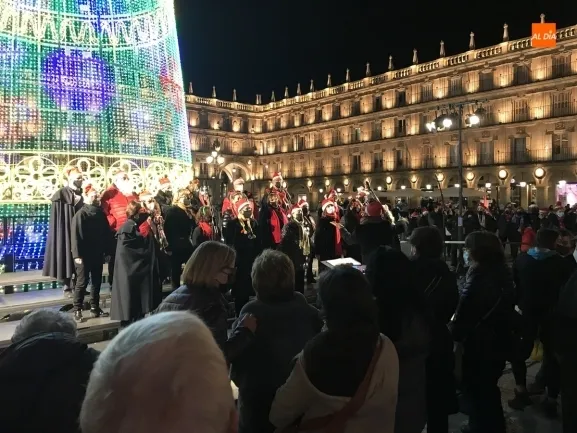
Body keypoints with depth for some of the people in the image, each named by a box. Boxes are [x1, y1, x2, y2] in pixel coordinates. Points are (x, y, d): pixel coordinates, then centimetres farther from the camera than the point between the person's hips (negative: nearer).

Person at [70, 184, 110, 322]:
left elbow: (106, 233, 10)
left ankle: (95, 308, 21)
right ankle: (77, 310, 9)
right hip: (84, 255, -6)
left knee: (97, 282, 11)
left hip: (98, 254, 6)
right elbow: (75, 236, -14)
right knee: (82, 282, 0)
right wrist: (77, 254, -18)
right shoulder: (80, 214, -9)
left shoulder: (101, 213, 7)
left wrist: (106, 251, 8)